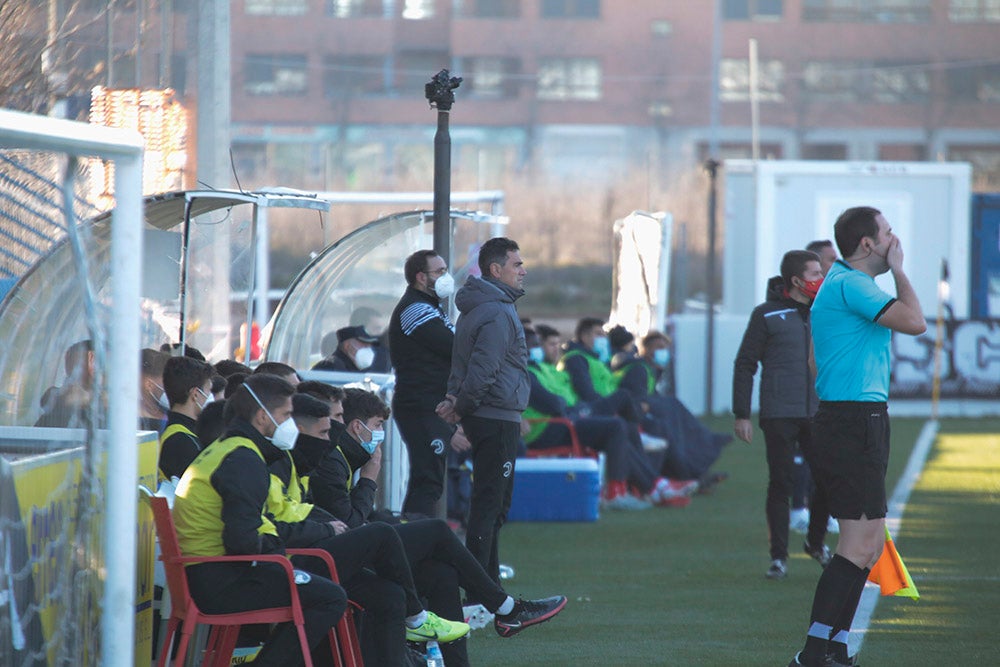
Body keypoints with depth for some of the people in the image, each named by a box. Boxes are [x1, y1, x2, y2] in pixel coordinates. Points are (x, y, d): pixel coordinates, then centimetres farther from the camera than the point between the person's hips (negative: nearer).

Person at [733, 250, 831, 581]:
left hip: (819, 414, 4)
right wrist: (741, 414, -4)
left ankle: (816, 542, 25)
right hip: (780, 416, -4)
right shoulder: (768, 314, 0)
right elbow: (744, 364, 1)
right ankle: (779, 556, 6)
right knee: (780, 484, -2)